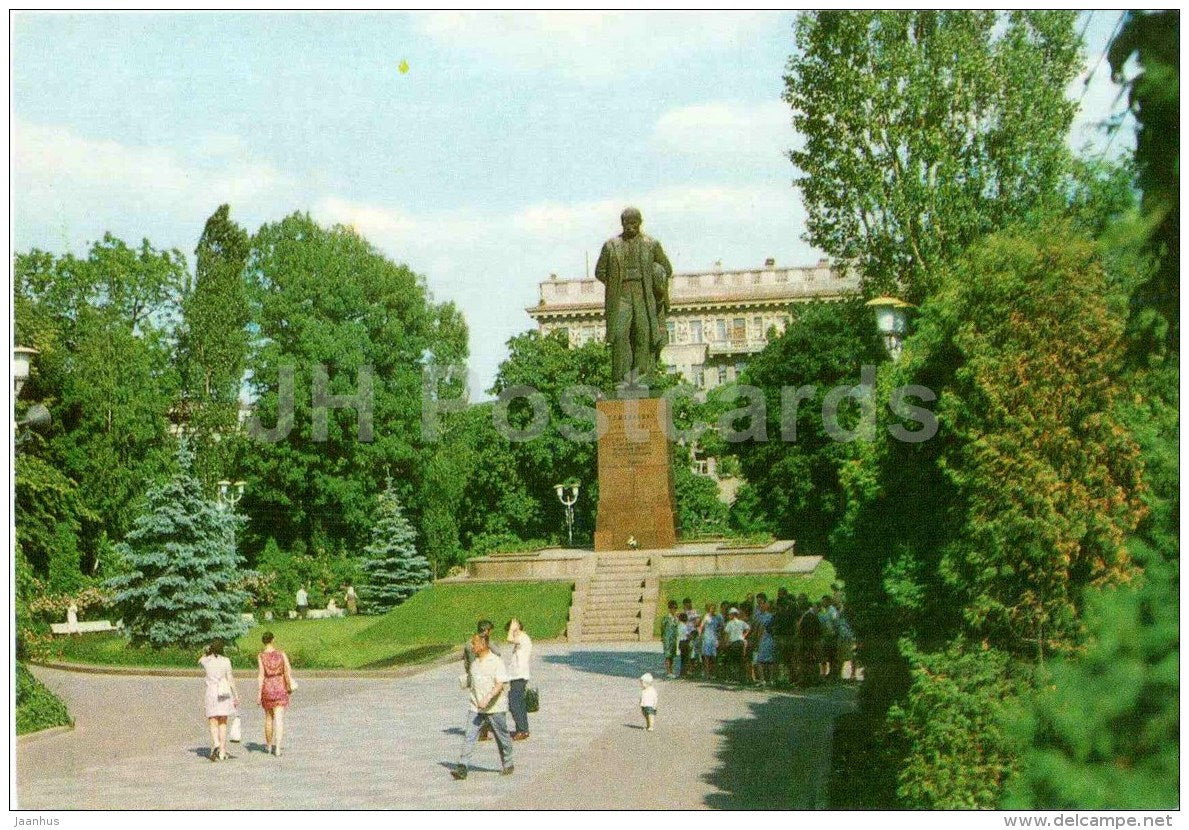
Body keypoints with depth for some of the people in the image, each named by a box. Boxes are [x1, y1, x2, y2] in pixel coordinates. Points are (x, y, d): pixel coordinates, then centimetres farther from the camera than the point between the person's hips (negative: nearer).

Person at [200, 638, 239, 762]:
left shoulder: (206, 661, -1)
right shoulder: (226, 661, -4)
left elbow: (199, 660, 26)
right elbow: (231, 679, -3)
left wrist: (206, 651, 16)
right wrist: (236, 696, 1)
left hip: (211, 692, 0)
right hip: (225, 692, 0)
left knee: (213, 722, 4)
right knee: (223, 723, 8)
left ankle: (216, 744, -22)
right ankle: (222, 752, 8)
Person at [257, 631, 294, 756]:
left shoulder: (261, 656, -7)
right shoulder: (282, 655, -4)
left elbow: (260, 675, -12)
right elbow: (288, 672, -4)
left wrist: (258, 693, -10)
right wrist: (289, 687, 11)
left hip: (267, 689, 1)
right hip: (280, 689, -1)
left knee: (269, 717, 19)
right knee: (279, 719, -3)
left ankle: (269, 745, 32)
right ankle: (277, 748, -14)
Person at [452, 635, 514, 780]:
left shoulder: (496, 662, -11)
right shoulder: (474, 663, 10)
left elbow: (500, 684, -21)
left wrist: (488, 698, -32)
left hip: (495, 708, -5)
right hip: (476, 708, 5)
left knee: (501, 737, 8)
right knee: (469, 736, -7)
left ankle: (507, 765, 26)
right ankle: (462, 768, -11)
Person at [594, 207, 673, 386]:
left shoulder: (651, 244, 9)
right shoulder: (611, 245, 10)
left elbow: (667, 270, 17)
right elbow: (600, 272, 13)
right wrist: (616, 284, 3)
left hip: (644, 296, 1)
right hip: (620, 296, -1)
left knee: (644, 334, -6)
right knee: (620, 334, -13)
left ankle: (639, 376, 2)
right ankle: (621, 378, -12)